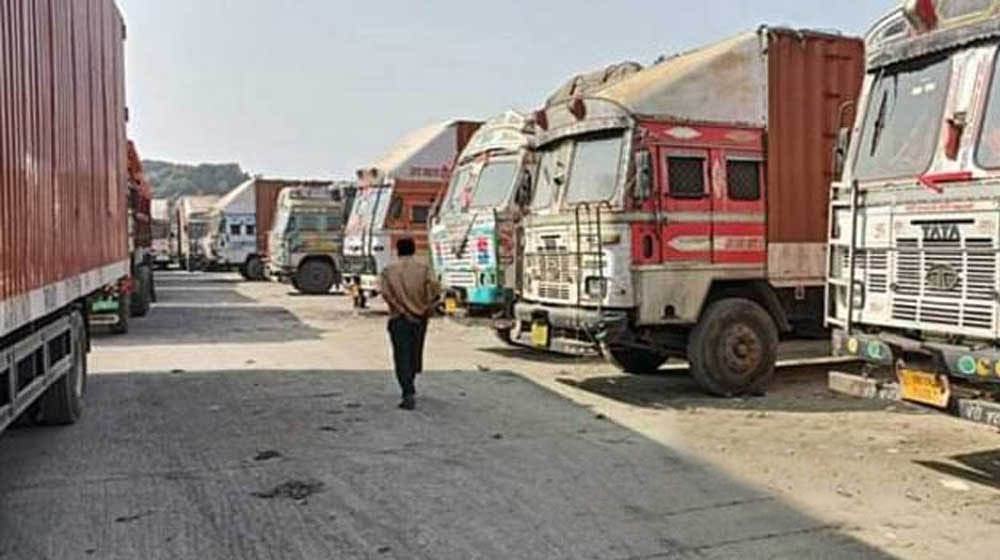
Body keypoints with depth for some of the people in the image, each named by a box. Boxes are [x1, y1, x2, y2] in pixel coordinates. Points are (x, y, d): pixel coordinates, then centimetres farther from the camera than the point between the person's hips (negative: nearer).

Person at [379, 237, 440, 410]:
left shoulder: (389, 270, 3)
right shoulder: (423, 267, 4)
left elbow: (386, 293, -11)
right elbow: (433, 286, -12)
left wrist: (400, 308, -8)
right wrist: (430, 307, -4)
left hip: (399, 318, -2)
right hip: (420, 317, 2)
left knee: (402, 357, -3)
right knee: (415, 352, 20)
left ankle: (409, 394, -15)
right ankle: (410, 387, 36)